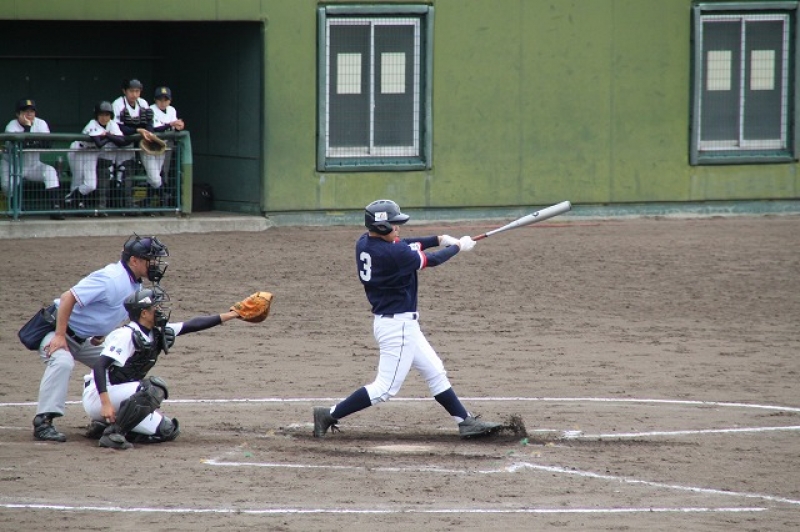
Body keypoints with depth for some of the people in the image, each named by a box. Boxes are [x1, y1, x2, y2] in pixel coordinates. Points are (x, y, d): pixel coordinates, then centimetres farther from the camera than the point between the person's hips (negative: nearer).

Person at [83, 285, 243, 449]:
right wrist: (106, 403, -36)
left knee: (168, 430, 2)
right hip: (97, 396, -9)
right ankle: (112, 433, -23)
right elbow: (99, 366, -26)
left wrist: (230, 315, 5)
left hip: (120, 397, 9)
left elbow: (192, 325, 9)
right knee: (154, 388, -28)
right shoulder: (126, 335, -19)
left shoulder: (157, 334, 6)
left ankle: (105, 426, 6)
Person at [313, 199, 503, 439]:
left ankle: (466, 421, 22)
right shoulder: (391, 254, -24)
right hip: (398, 326, -10)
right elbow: (432, 260, -11)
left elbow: (403, 246, 15)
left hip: (401, 323, 10)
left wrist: (438, 239, 7)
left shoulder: (365, 243, 1)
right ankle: (330, 415, -1)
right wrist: (458, 246, 6)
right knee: (386, 388, -4)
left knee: (435, 372, 16)